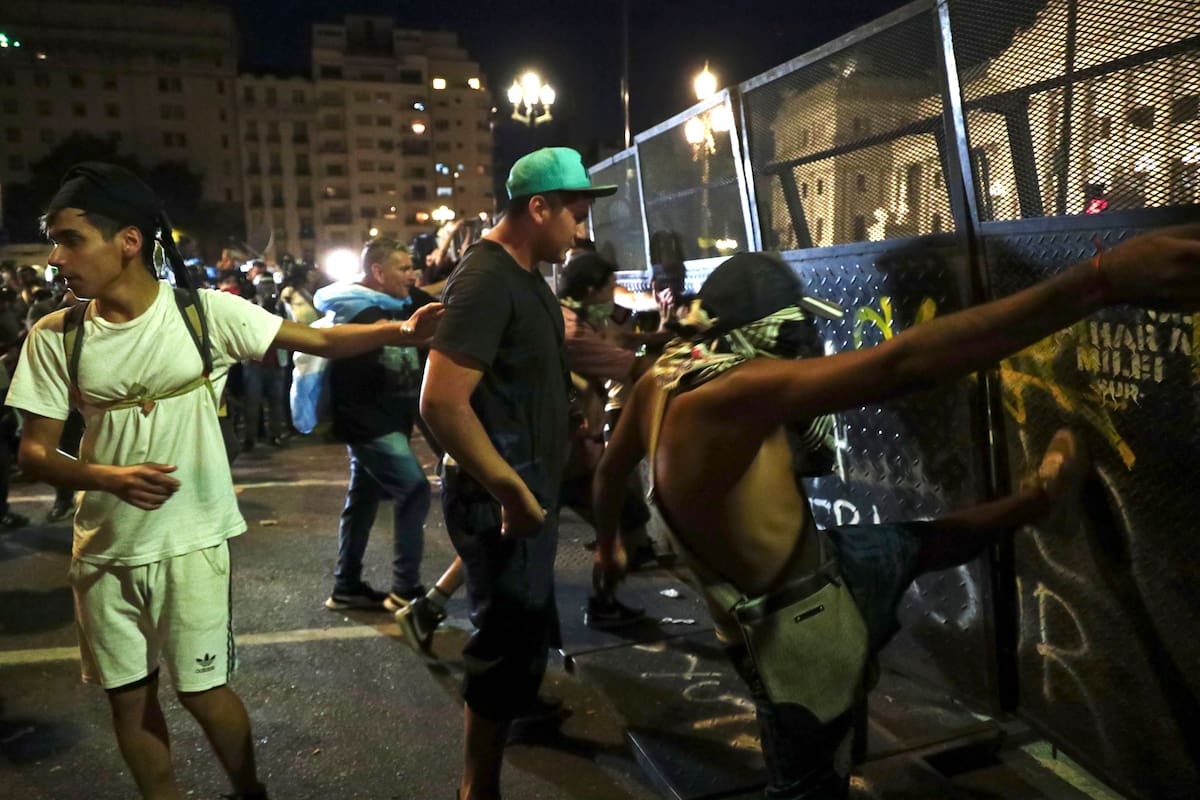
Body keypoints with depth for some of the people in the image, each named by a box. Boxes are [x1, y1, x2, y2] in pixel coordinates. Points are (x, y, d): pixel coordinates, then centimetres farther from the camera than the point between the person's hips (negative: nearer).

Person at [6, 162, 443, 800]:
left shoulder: (203, 311, -11)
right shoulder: (54, 337, -5)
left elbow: (318, 341, -12)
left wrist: (399, 331, -29)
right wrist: (110, 477, -24)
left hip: (190, 539, -3)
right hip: (103, 548, 3)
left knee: (202, 690, 7)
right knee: (128, 696, 16)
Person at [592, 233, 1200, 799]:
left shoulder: (663, 379, -7)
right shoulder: (729, 394, -35)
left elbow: (610, 471, 10)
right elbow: (901, 365, -43)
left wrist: (608, 546, 32)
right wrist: (1103, 281, -44)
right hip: (806, 639, -7)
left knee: (915, 541, 18)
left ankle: (1035, 498, 35)